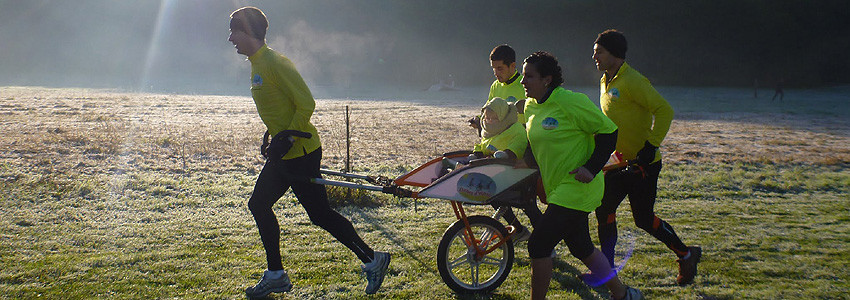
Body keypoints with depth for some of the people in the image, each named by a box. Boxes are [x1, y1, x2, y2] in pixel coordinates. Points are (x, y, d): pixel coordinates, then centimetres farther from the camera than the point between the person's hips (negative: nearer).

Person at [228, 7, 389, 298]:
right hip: (282, 154, 10)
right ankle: (276, 276, 21)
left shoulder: (275, 63, -18)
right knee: (259, 205, 12)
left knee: (320, 214, -5)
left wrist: (286, 139, -22)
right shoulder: (256, 64, 13)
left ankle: (372, 260, 9)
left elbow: (306, 104, -21)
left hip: (300, 153, -10)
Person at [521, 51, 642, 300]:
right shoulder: (530, 106, 7)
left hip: (576, 187, -9)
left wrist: (592, 168, -19)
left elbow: (608, 132, -13)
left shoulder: (571, 102, -17)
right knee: (581, 248, 17)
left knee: (538, 244, -11)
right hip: (557, 189, 9)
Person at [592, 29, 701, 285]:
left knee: (644, 219, -3)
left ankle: (687, 255, 19)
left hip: (643, 164, -8)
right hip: (620, 162, 8)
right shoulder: (605, 82, 11)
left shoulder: (633, 81, -18)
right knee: (604, 209, 3)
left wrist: (651, 145, -25)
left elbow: (664, 110, -21)